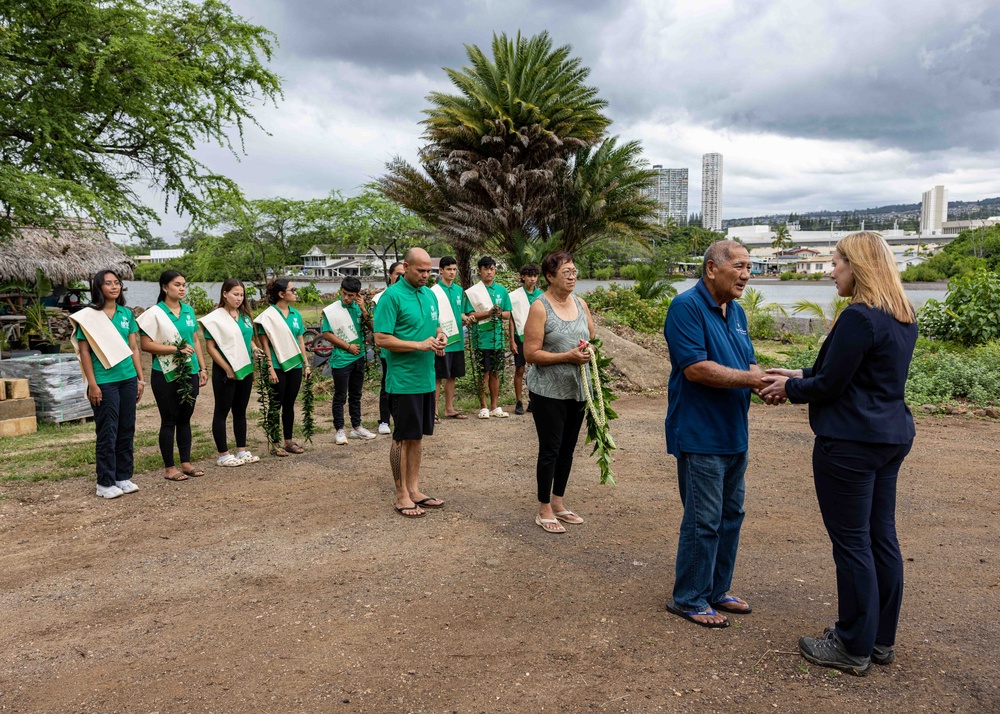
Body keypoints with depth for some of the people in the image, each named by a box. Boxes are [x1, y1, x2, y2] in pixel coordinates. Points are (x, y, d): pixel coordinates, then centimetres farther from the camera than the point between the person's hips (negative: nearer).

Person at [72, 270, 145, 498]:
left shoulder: (126, 314, 9)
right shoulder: (88, 316, -5)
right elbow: (84, 351, -6)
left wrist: (140, 378, 9)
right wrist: (92, 384, -11)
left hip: (128, 379, 5)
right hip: (104, 382, -5)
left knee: (127, 430, 10)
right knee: (107, 433, -1)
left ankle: (124, 477, 21)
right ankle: (105, 483, 9)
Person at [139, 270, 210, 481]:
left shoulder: (189, 310, 8)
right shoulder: (155, 313, -8)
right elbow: (145, 344, -13)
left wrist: (203, 368, 9)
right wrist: (176, 349, -19)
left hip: (189, 372, 5)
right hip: (166, 375, -5)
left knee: (185, 418, 12)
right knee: (169, 420, 3)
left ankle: (186, 462, 21)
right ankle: (169, 467, 13)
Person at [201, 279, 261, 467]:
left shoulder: (245, 315, 9)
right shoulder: (215, 317, -9)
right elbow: (210, 347, -12)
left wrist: (254, 348, 0)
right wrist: (227, 369, -15)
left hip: (245, 369, 6)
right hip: (225, 371, -6)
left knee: (240, 411, 13)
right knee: (222, 411, 3)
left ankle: (242, 451, 22)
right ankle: (223, 455, 9)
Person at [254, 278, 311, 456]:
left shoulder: (296, 314, 9)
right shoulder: (268, 316, -8)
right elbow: (265, 343, -9)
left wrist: (306, 363, 10)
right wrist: (270, 368, -14)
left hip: (295, 365, 5)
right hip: (277, 367, -5)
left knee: (289, 404, 12)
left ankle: (289, 441, 21)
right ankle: (275, 444, 12)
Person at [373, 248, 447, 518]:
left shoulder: (429, 295, 10)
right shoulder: (392, 296, -13)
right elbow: (381, 338, -18)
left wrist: (440, 336, -1)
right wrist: (420, 345, -21)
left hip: (426, 378, 7)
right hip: (404, 381, -7)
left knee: (417, 436, 15)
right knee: (402, 438, 2)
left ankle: (414, 489, 26)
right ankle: (402, 496, 13)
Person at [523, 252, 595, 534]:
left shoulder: (581, 304, 7)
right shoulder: (540, 307, -12)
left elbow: (592, 338, 17)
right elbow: (531, 354, -16)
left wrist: (589, 351, -6)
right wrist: (569, 356, -22)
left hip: (577, 389, 6)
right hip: (549, 391, -6)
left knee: (568, 448, 14)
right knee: (550, 449, 0)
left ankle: (558, 502, 29)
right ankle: (544, 510, 14)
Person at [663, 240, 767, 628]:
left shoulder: (736, 312, 13)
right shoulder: (687, 306, -15)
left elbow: (747, 363, 13)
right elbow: (695, 368, -23)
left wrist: (767, 380, -9)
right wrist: (749, 379, -20)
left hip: (734, 433, 9)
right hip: (700, 435, -9)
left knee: (730, 516, 16)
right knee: (704, 520, -2)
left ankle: (716, 590, 31)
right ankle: (689, 599, 14)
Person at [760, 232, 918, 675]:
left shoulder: (858, 318, -19)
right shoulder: (902, 318, 11)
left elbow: (830, 385, -16)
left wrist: (791, 388, 3)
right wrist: (800, 376, 15)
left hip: (851, 443, -9)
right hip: (891, 437, 10)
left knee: (852, 543, 0)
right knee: (881, 538, 15)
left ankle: (853, 648, 12)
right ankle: (882, 639, 27)